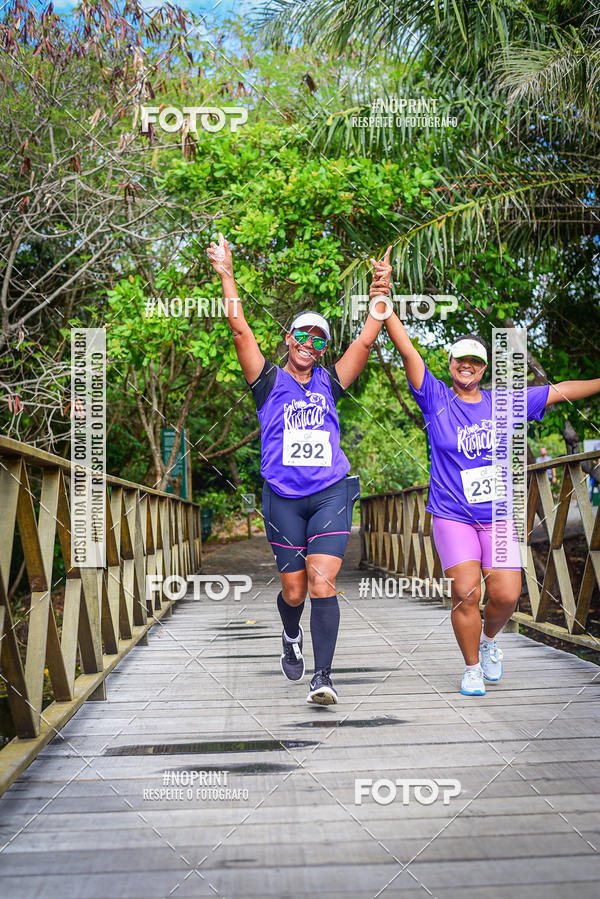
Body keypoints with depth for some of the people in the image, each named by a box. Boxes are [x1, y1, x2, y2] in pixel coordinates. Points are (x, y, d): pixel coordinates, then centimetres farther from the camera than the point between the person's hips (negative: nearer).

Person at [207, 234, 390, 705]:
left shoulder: (329, 382, 12)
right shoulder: (269, 381, 6)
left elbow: (366, 341, 8)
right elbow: (240, 328, -2)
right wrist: (227, 275, -6)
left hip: (331, 494, 1)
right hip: (283, 498, 0)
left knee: (322, 583, -13)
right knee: (294, 590, 8)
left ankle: (322, 678, -13)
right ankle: (292, 637, 42)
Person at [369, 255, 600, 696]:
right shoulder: (436, 399, -1)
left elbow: (558, 391, 14)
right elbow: (408, 350, -11)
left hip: (499, 515, 2)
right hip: (452, 515, -2)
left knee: (506, 594, -8)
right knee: (466, 592, -13)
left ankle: (490, 639, 25)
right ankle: (472, 666, 9)